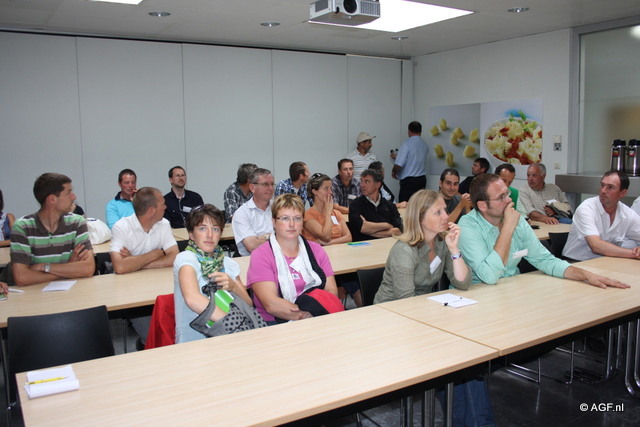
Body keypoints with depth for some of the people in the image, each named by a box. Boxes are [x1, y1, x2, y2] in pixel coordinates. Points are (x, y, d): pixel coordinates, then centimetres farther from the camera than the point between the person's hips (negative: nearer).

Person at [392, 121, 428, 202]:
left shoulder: (407, 143, -12)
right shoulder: (425, 145, 10)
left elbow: (399, 165, -20)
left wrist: (393, 172, 3)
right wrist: (397, 157, 39)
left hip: (409, 181, -7)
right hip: (422, 179, 7)